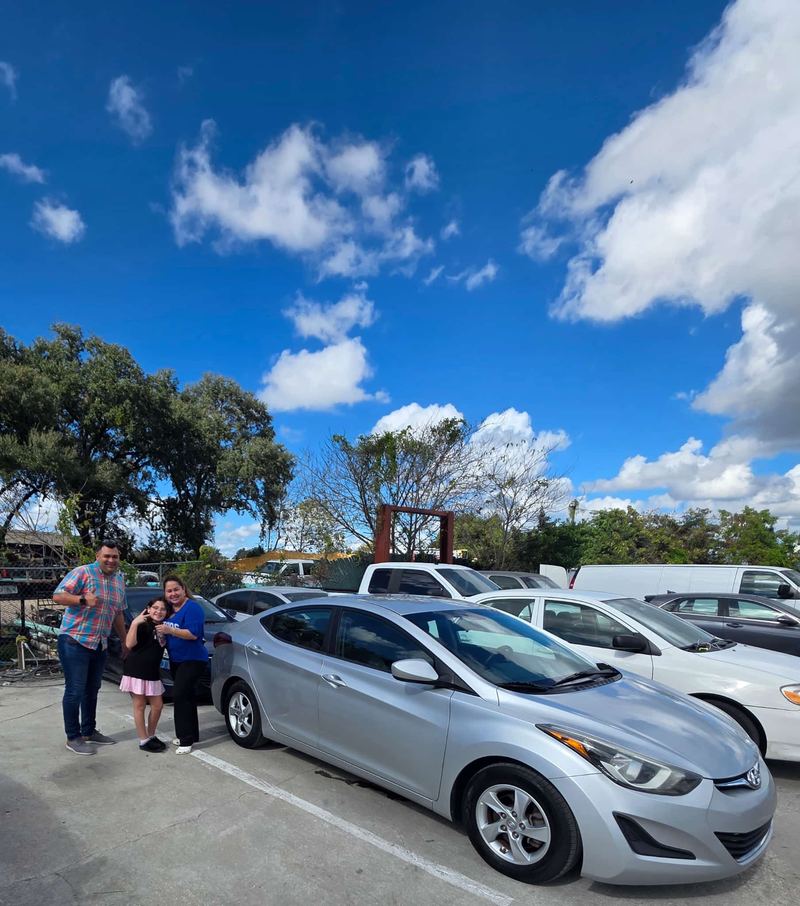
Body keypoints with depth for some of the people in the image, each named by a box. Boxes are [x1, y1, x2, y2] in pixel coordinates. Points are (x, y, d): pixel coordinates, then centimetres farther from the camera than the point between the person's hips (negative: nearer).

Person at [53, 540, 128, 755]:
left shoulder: (119, 580, 10)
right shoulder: (82, 572, -11)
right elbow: (58, 596, -17)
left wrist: (124, 641, 19)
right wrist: (83, 599, -32)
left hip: (100, 644, 7)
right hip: (74, 641, -7)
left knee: (92, 689, 15)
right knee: (75, 690, -2)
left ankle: (89, 731, 27)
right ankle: (73, 737, 10)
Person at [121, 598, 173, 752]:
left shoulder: (163, 627, 11)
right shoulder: (142, 624, -10)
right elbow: (130, 644, -22)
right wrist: (134, 624, -32)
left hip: (153, 673, 7)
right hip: (136, 671, -7)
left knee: (157, 705, 10)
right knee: (140, 705, 2)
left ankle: (151, 735, 25)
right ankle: (143, 740, 10)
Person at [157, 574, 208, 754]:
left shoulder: (192, 607, -16)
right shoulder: (169, 609, 9)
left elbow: (193, 634, -25)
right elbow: (168, 634, 22)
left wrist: (169, 630, -30)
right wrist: (161, 634, 1)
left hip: (193, 660, -9)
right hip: (176, 660, 9)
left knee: (180, 695, -14)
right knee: (186, 696, 15)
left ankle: (186, 739, -7)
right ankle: (190, 735, 27)